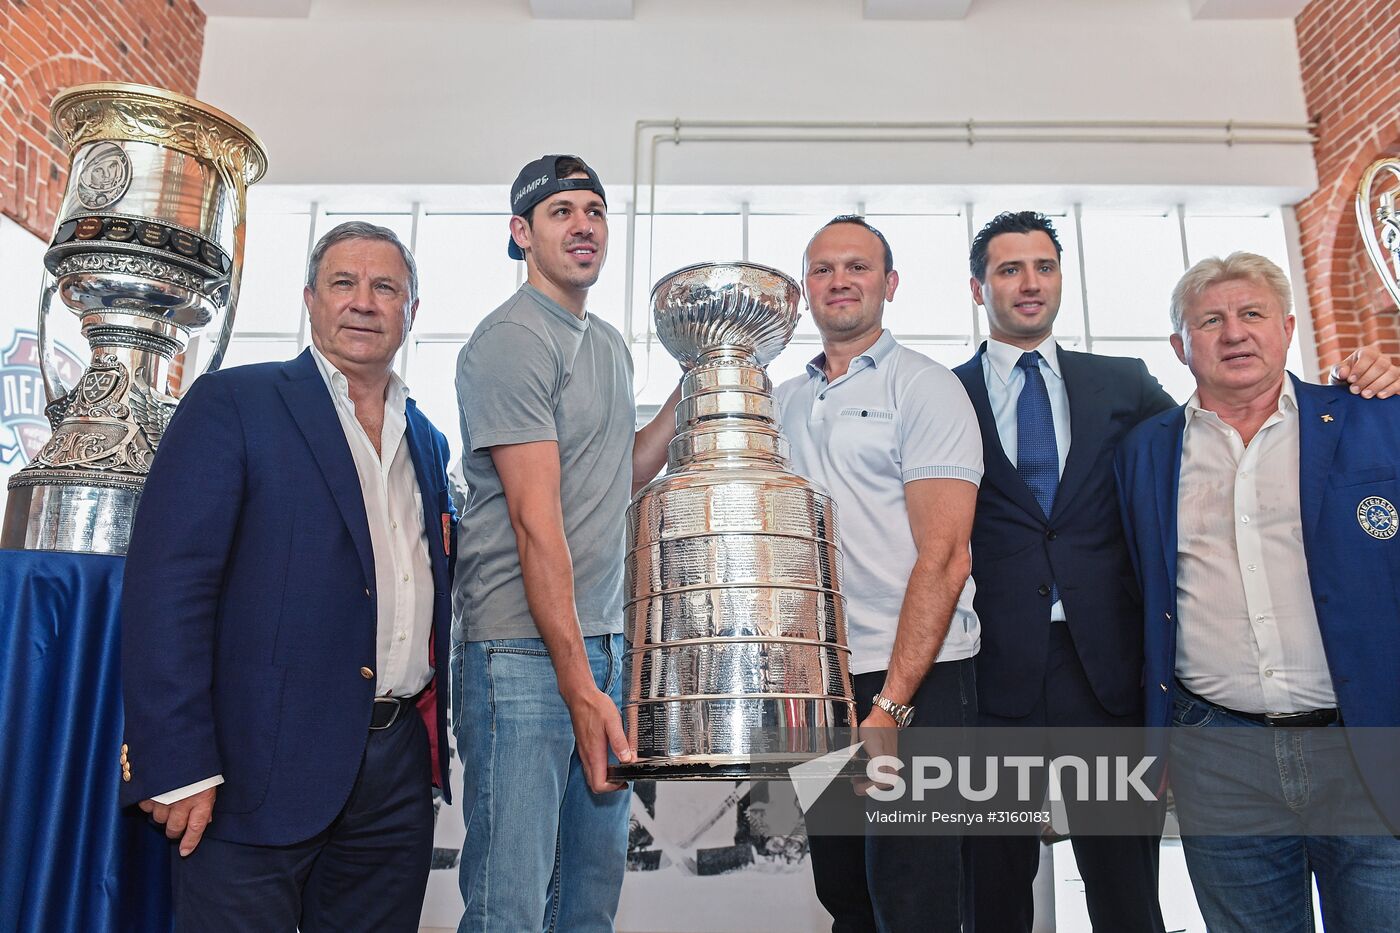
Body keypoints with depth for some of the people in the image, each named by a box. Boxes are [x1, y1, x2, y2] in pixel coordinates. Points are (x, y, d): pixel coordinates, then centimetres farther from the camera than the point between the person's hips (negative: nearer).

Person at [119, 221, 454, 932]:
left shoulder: (427, 442, 13)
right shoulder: (232, 403, -4)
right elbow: (167, 584, -12)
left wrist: (435, 737, 8)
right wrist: (174, 765, -16)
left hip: (398, 767, 5)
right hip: (262, 767, -5)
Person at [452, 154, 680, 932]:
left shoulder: (612, 345, 16)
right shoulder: (511, 341, -11)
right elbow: (537, 526, -17)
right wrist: (580, 687, -19)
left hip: (606, 642, 8)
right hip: (524, 653, -8)